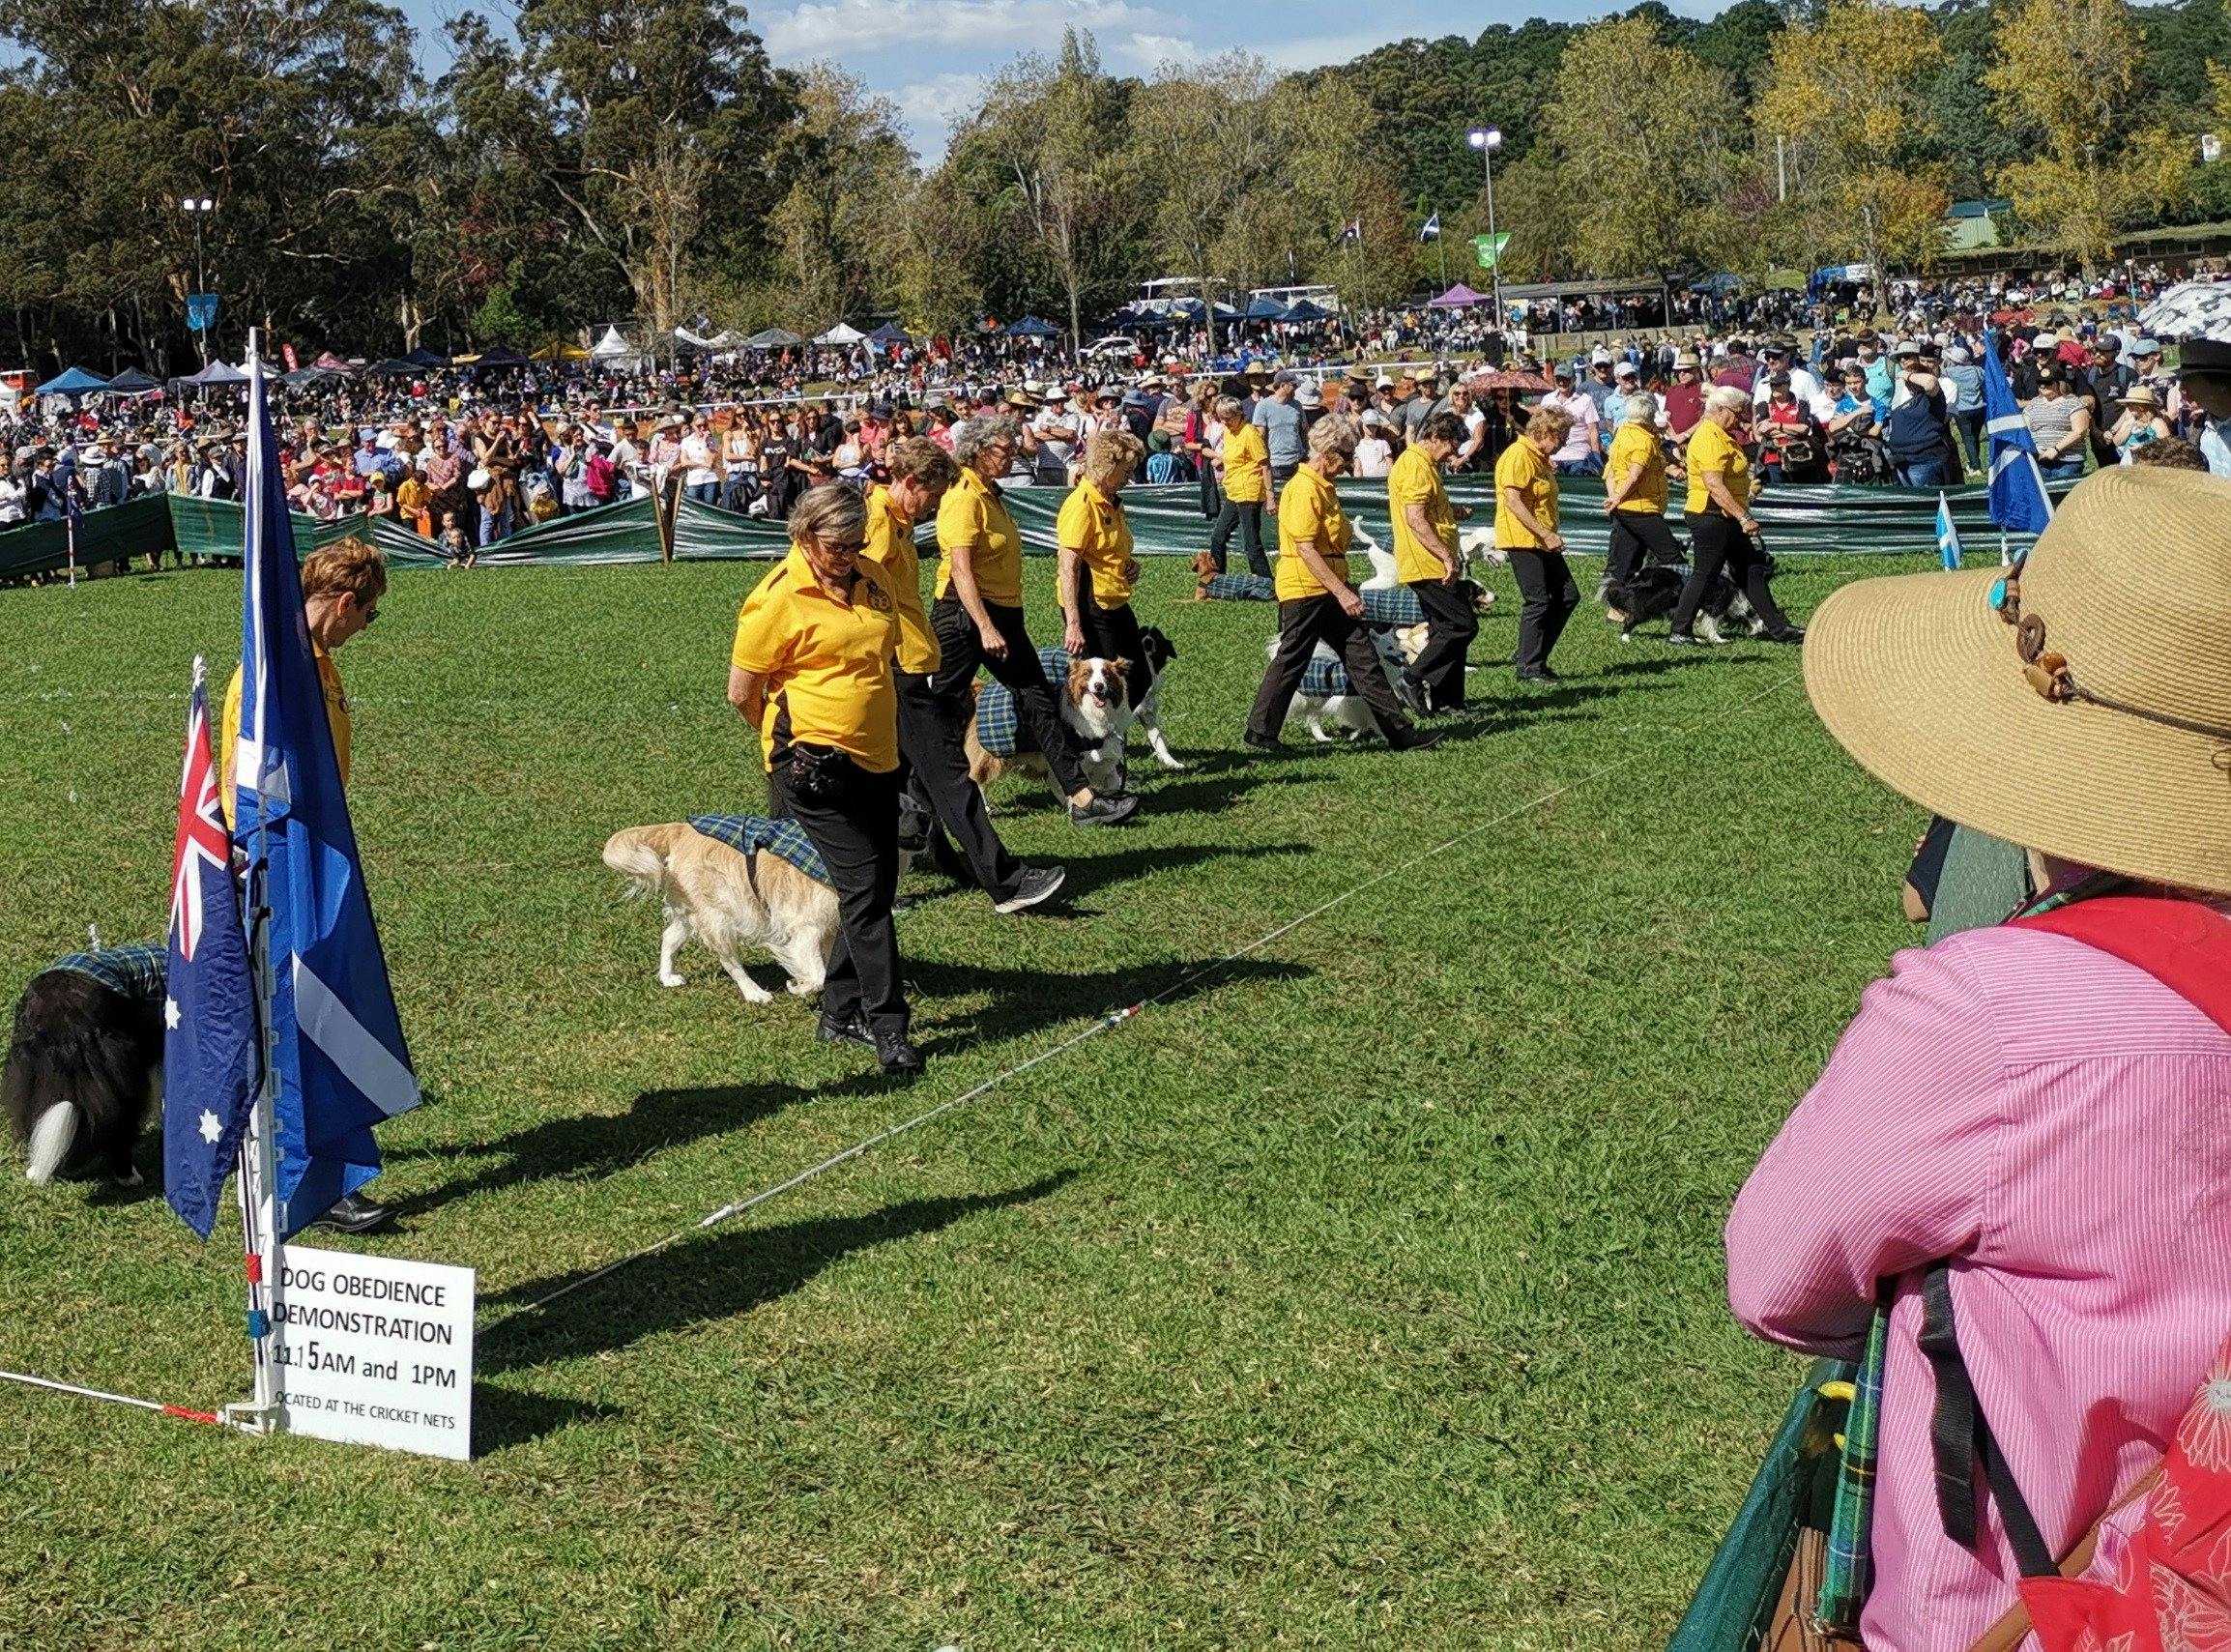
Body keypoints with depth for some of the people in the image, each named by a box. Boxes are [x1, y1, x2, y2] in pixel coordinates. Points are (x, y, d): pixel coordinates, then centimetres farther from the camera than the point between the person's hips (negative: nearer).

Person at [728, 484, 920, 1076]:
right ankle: (887, 1026, -6)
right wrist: (794, 738, 6)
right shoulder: (777, 598, -13)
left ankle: (841, 1012, 21)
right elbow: (741, 692, -7)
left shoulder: (871, 578, 8)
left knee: (878, 887, 9)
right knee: (863, 886, -10)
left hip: (876, 759, 7)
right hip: (816, 763, -7)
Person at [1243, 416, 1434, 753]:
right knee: (1291, 662, -1)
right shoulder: (1304, 489, -17)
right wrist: (1342, 592, -23)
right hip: (1305, 589, -10)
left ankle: (1398, 730, 5)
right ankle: (1259, 733, 11)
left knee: (1363, 657, 5)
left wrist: (1345, 586, 22)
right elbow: (1306, 549, -22)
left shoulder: (1324, 487, 16)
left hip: (1329, 588, 10)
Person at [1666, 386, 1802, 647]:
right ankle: (1679, 632, 4)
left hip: (1728, 518, 11)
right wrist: (1744, 517, -27)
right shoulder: (1709, 439, -18)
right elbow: (1714, 485, -26)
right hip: (1711, 517, -11)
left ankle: (1778, 627, 15)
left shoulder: (1723, 437, 17)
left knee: (1752, 571, 11)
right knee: (1704, 575, -4)